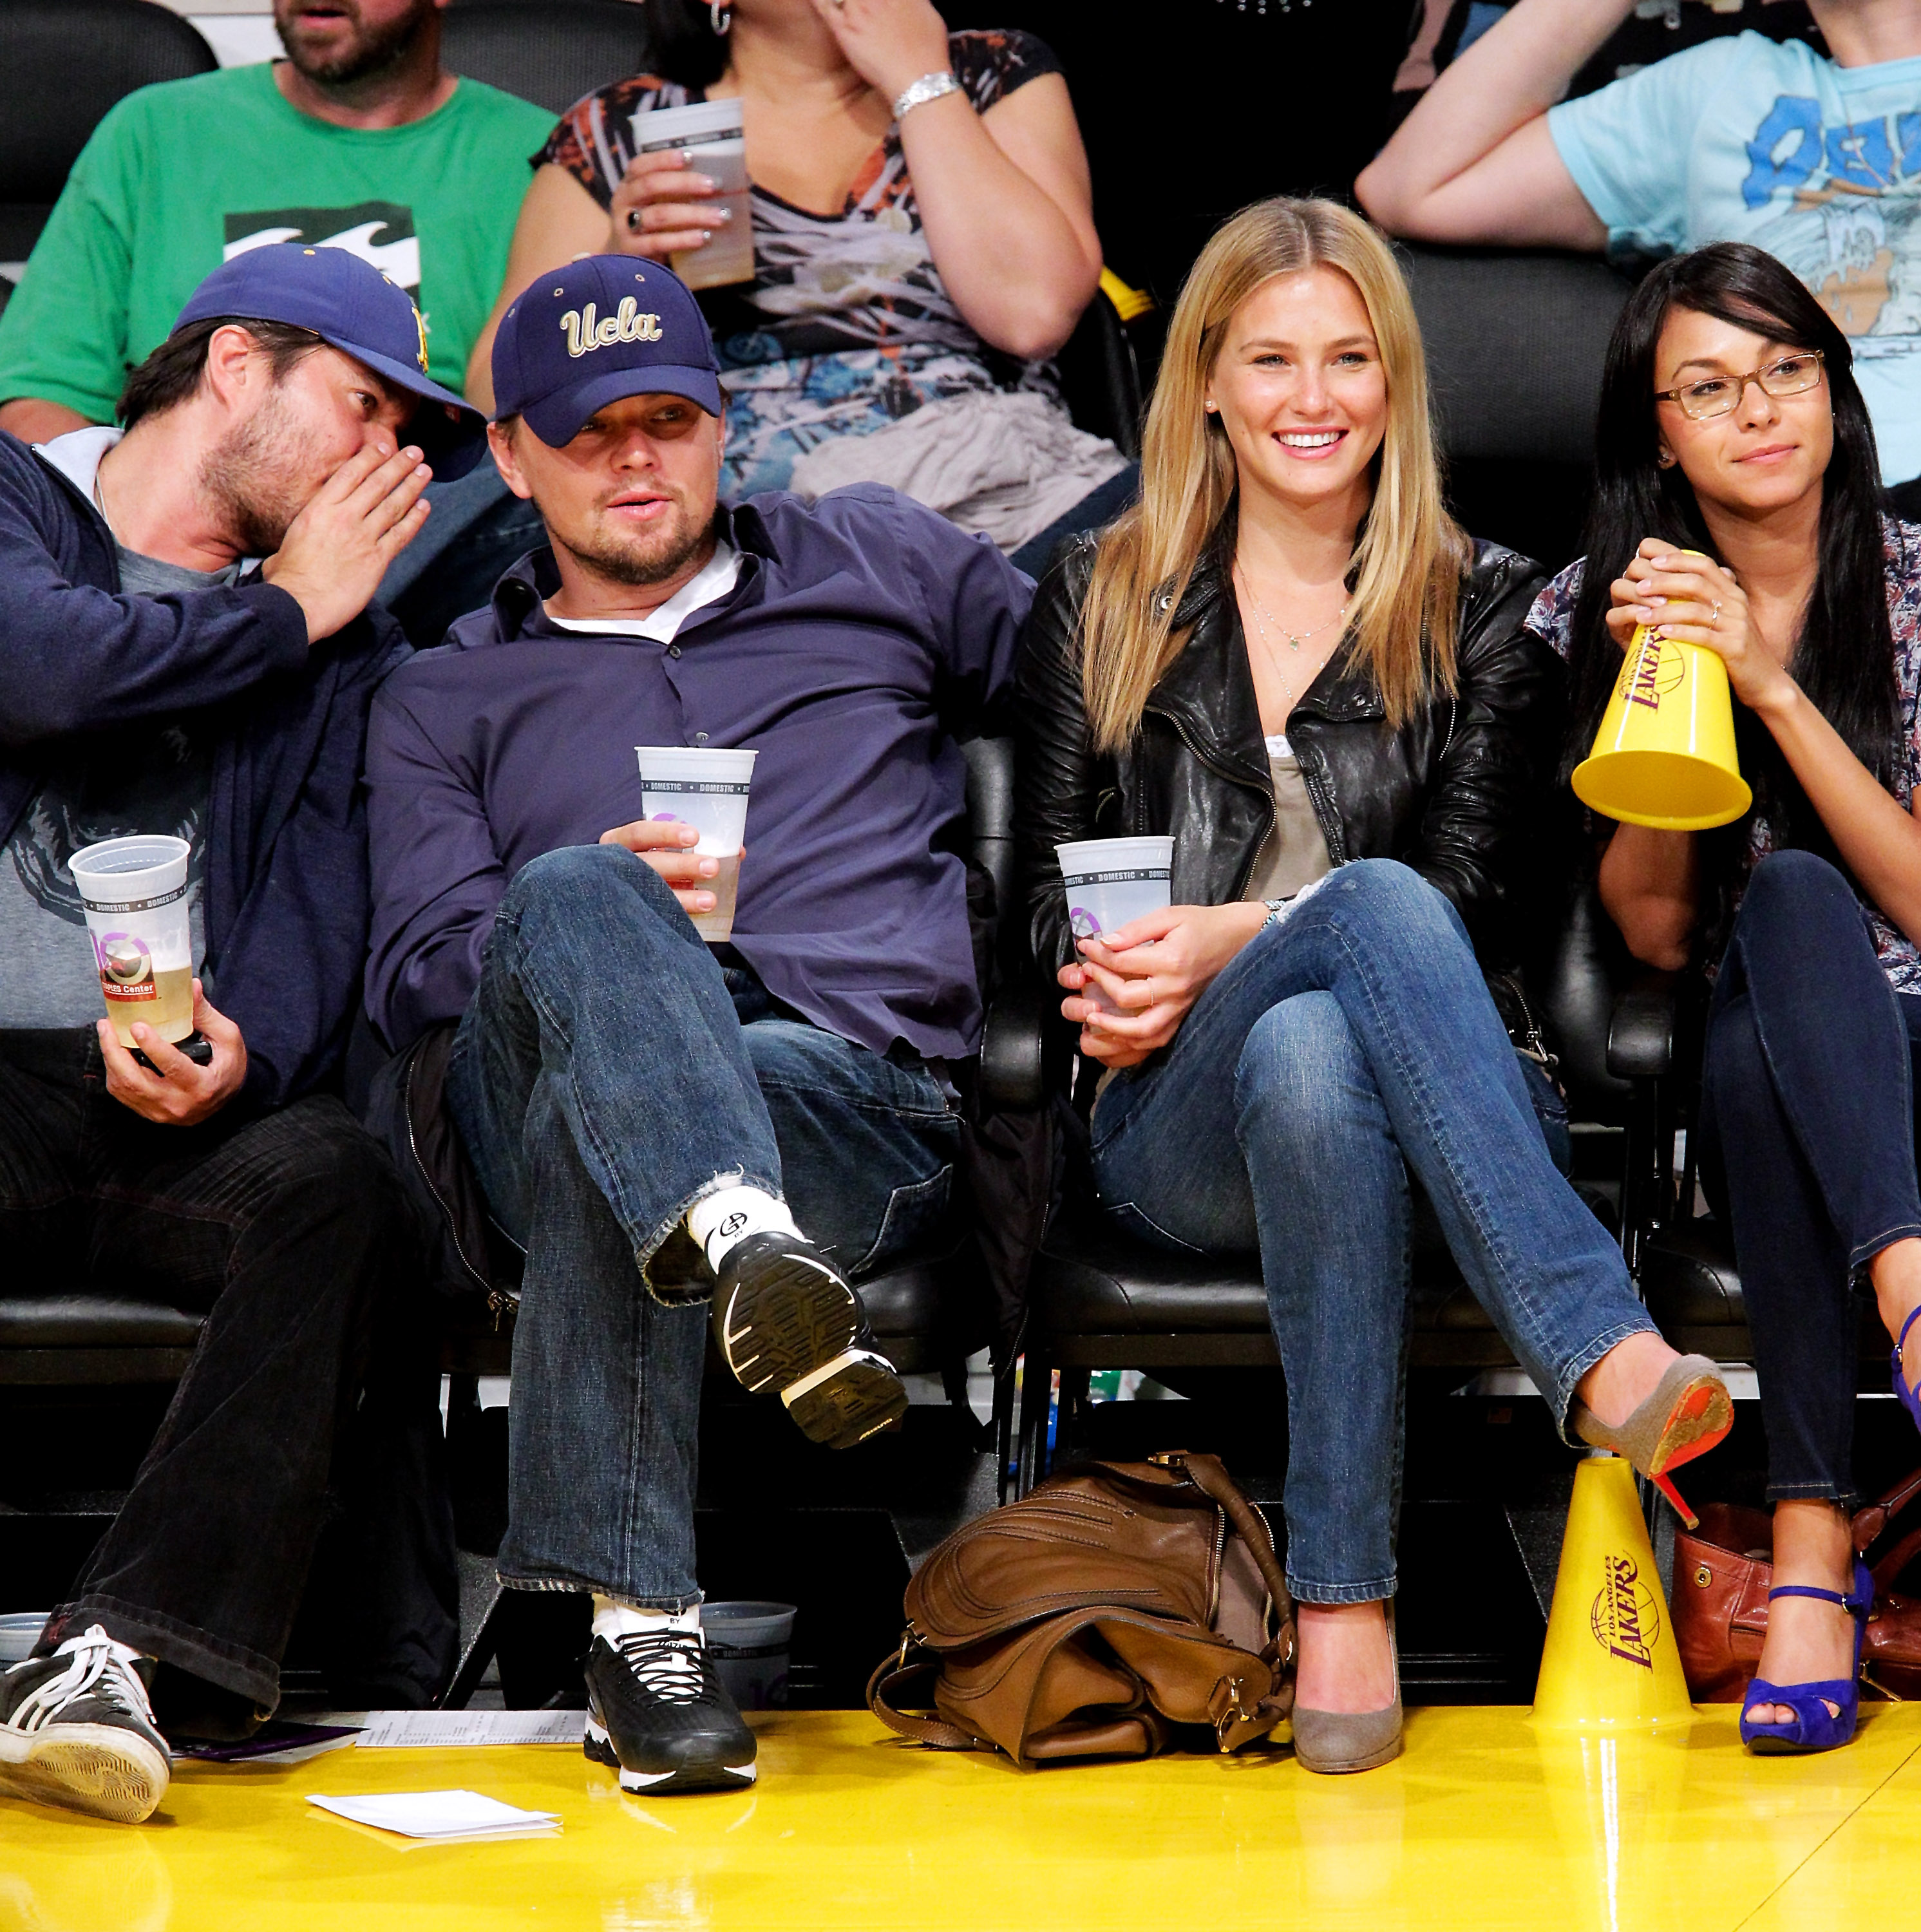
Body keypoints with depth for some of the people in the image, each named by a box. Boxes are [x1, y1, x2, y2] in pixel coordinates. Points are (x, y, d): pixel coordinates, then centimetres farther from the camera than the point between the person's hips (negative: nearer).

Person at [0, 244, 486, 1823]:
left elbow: (321, 893, 9)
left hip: (178, 1111, 3)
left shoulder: (338, 636, 24)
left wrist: (246, 1045, -13)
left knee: (331, 1178, -31)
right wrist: (285, 612, 4)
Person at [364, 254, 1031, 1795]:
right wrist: (593, 916, -9)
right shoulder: (449, 700, 28)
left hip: (871, 1097, 0)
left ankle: (636, 1618, -46)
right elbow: (417, 977, 13)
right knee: (575, 896, -38)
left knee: (598, 1126, -38)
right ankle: (749, 1248, -63)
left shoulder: (879, 564, 28)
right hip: (533, 1076, 0)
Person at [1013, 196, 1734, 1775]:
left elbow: (1477, 901, 3)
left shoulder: (1481, 611, 14)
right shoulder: (1100, 603, 19)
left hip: (1432, 1095, 1)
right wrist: (1112, 979, -9)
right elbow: (1049, 884, 15)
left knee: (1311, 1058, -41)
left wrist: (1229, 944, -12)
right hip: (1172, 1120, 0)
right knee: (1372, 898, -36)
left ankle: (1346, 1603, -48)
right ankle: (1602, 1348, -54)